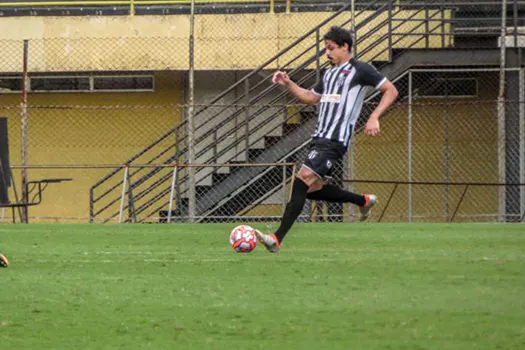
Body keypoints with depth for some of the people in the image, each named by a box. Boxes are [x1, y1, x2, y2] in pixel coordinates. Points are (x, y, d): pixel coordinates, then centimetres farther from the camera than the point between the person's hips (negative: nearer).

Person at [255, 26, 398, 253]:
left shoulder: (359, 70, -2)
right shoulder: (329, 73, 22)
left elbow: (391, 91, -3)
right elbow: (311, 98, 33)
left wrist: (374, 118, -15)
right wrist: (288, 84, 19)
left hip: (335, 140, -10)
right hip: (319, 138, 10)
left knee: (302, 181, -19)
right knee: (313, 189, 12)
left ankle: (277, 239, -25)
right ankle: (364, 201, 31)